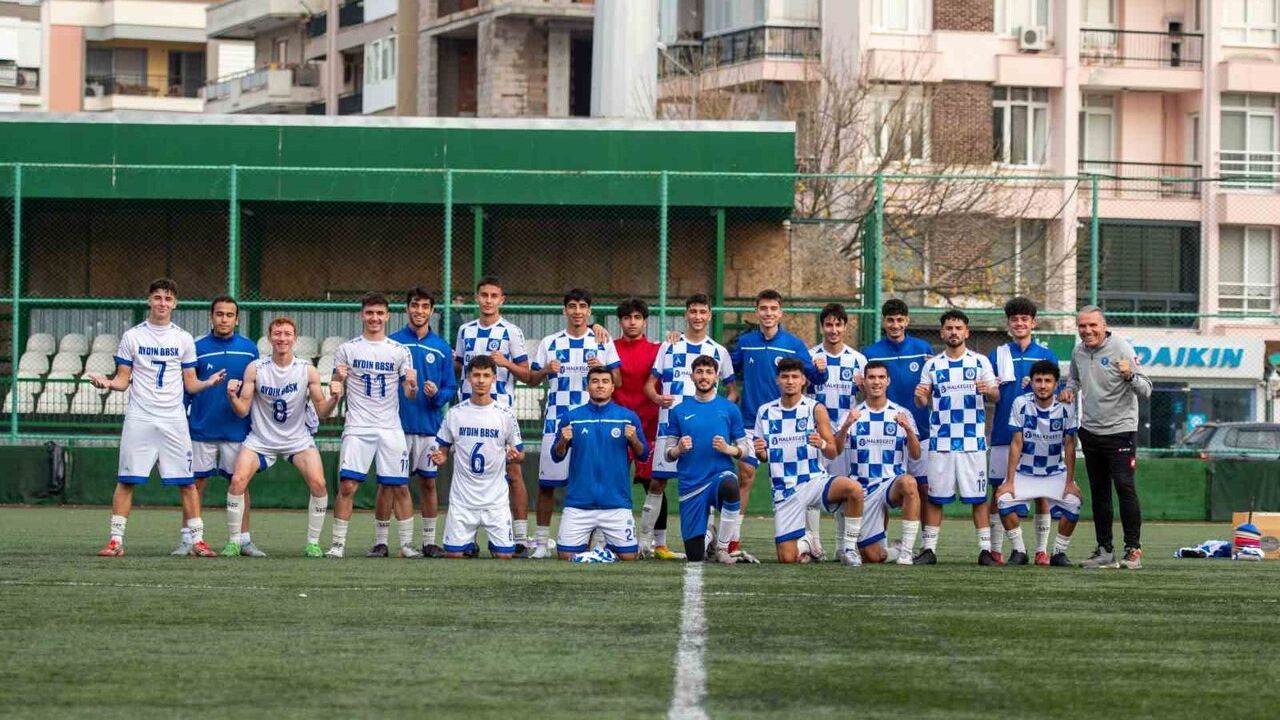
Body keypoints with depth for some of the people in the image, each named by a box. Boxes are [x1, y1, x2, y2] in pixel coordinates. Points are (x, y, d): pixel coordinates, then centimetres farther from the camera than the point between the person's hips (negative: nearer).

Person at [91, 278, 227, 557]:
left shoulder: (183, 339, 9)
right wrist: (108, 383, -15)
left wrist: (208, 382, -10)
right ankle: (116, 541, 2)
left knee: (187, 482, -2)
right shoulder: (132, 336, 6)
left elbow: (190, 384, 10)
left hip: (174, 420, 1)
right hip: (139, 419, -1)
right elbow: (124, 380, 6)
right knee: (126, 481, -3)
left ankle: (197, 540, 3)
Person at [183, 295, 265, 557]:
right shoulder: (197, 347, -1)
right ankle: (187, 540, 7)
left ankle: (244, 540, 9)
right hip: (202, 428, -1)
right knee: (196, 483, 2)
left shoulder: (249, 349, 3)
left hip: (237, 428, 1)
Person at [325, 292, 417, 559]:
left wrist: (412, 386, -14)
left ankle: (407, 544, 9)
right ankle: (338, 543, -4)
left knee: (400, 486, 1)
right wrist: (337, 381, -16)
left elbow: (410, 395, 9)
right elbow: (335, 391, 6)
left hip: (390, 427, 2)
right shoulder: (348, 349, 5)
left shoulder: (399, 351, 8)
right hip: (358, 427, -2)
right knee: (347, 485, -10)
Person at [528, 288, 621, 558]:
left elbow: (616, 381, 8)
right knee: (547, 482, -1)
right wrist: (546, 370, -9)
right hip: (556, 421, 1)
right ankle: (542, 541, 5)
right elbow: (532, 380, 12)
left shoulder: (603, 343, 8)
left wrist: (602, 368, -12)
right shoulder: (550, 343, 10)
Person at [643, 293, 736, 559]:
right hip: (670, 422, -1)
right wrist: (658, 397, -14)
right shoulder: (669, 347, 10)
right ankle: (646, 540, 3)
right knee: (658, 481, -3)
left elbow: (732, 392, 13)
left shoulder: (719, 352, 11)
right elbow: (650, 384, 9)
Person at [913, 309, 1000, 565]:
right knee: (935, 496, 1)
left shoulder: (980, 362, 6)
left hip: (972, 440, -1)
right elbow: (923, 402, 11)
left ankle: (985, 549, 2)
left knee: (978, 496, -1)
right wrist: (920, 397, -13)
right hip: (940, 440, 1)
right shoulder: (932, 365, 10)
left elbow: (996, 395, 2)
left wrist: (988, 390, -21)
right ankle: (929, 549, 6)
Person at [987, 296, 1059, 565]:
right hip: (1004, 433, 0)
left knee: (1042, 492, 0)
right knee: (999, 491, -1)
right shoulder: (997, 356, 9)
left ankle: (1042, 550, 7)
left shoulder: (1046, 356, 8)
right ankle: (995, 549, 4)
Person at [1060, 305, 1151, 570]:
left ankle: (1133, 550, -10)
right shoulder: (1078, 351, 5)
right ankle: (1105, 551, 16)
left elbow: (1146, 391, -15)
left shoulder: (1121, 349, -13)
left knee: (1125, 488, -13)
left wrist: (1130, 376, -35)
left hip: (1120, 430, -6)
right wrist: (1069, 389, 4)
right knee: (1098, 493, 10)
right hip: (1090, 430, 6)